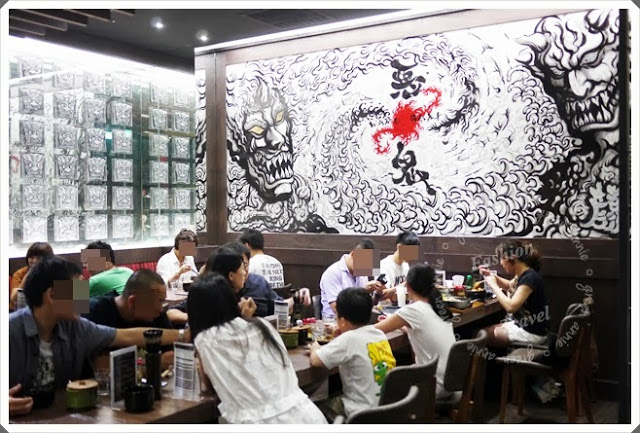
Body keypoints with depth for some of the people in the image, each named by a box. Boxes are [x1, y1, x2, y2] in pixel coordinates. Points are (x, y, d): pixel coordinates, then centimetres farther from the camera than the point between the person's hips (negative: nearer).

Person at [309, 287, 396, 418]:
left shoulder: (349, 339, -21)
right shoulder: (379, 334, 1)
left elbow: (315, 360, -18)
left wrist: (315, 349, 3)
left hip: (364, 413, -7)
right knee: (333, 400, 27)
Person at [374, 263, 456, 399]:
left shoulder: (413, 310, -17)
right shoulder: (439, 308, 2)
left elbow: (373, 331, -8)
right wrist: (395, 323, 22)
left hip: (437, 387, -7)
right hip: (452, 381, 7)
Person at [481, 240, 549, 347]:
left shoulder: (529, 278, -24)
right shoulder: (523, 274, 5)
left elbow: (510, 306, -33)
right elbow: (510, 286, 28)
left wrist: (493, 285, -19)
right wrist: (491, 275, 11)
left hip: (533, 333, -9)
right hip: (522, 324, 9)